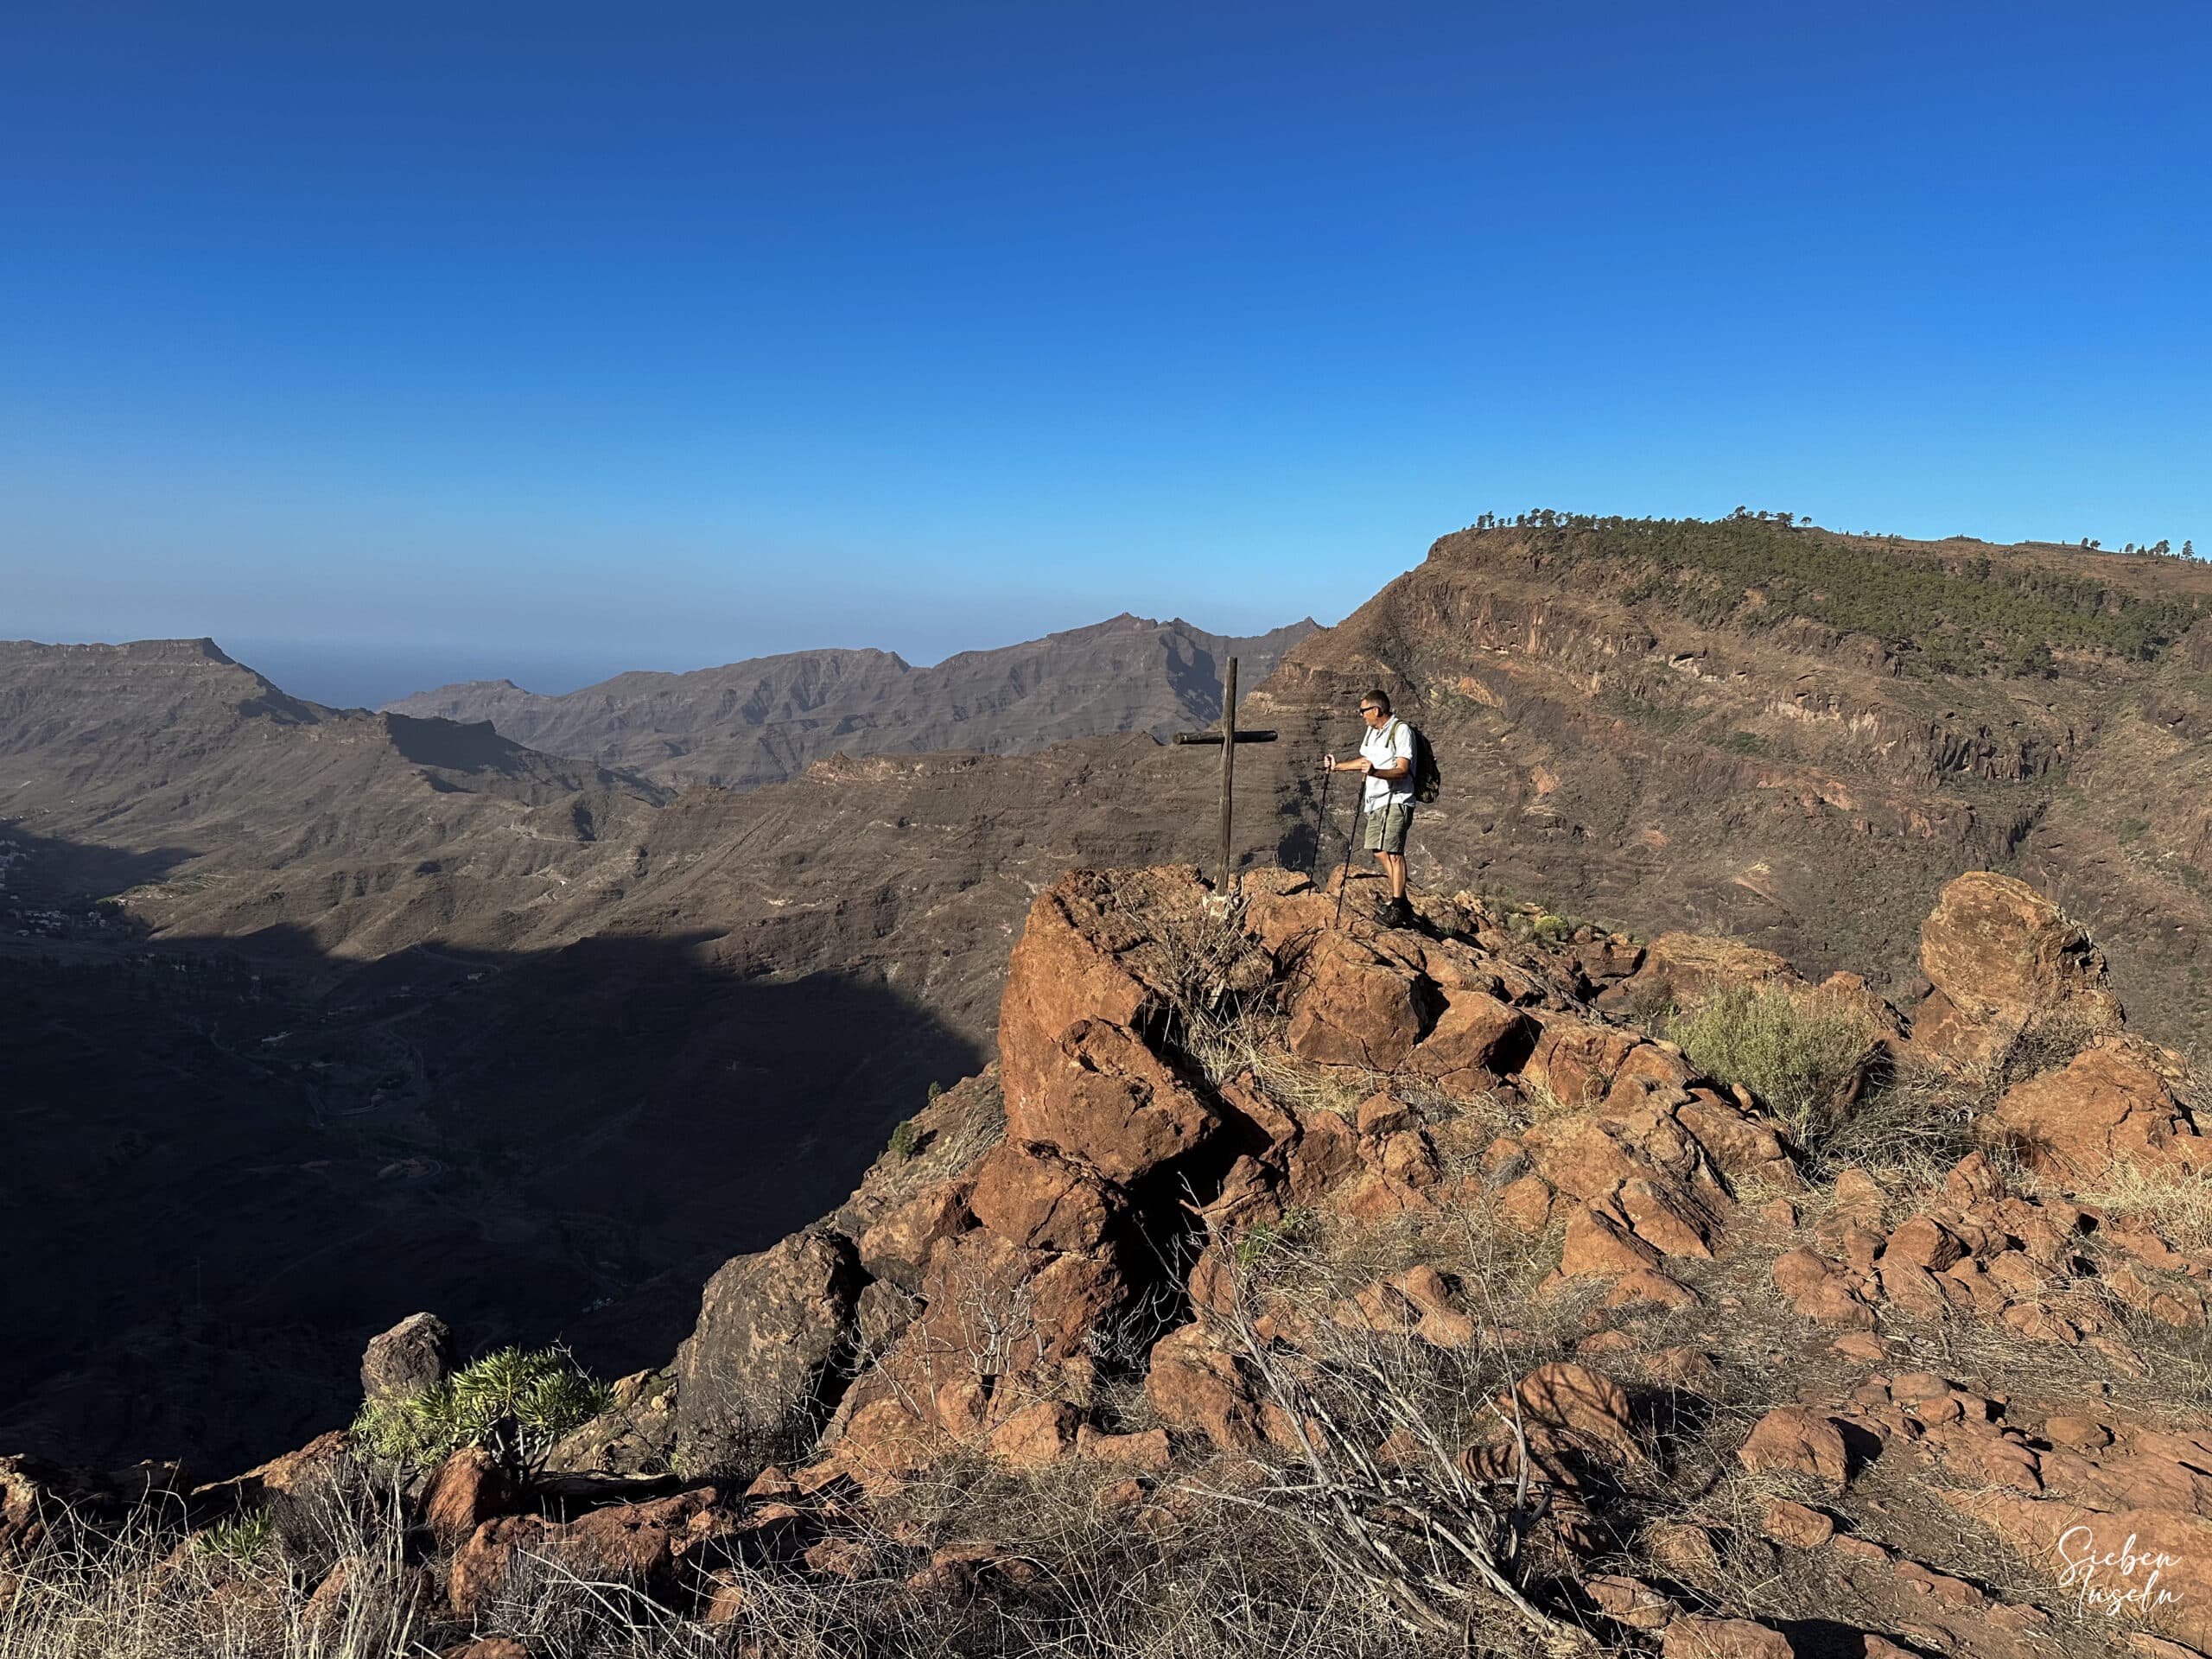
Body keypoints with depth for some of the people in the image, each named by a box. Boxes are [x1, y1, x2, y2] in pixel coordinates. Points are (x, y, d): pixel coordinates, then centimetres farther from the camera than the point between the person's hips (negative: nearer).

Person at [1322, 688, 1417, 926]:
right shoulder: (1372, 731, 17)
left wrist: (1375, 772, -36)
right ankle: (1401, 902, 17)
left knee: (1393, 851, -14)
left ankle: (1397, 909, -15)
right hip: (1376, 801, 9)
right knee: (1379, 851, 8)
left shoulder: (1401, 730, -11)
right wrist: (1337, 766, 35)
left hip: (1396, 800, -9)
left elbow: (1402, 770, -21)